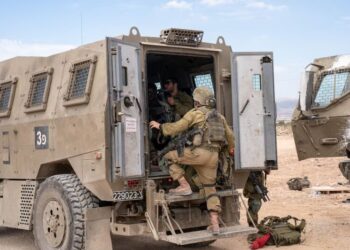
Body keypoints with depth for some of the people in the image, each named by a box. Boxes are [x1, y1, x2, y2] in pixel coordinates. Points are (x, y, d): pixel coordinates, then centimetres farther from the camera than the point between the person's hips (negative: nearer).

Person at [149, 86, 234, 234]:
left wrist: (159, 126, 15)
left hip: (199, 152, -7)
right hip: (213, 156, 7)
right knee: (210, 189, 13)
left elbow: (176, 128, 0)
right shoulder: (219, 116, 25)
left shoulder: (195, 113, 6)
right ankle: (215, 225, 5)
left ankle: (184, 186, 1)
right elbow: (230, 135, 35)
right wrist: (231, 147, 55)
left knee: (169, 156, 9)